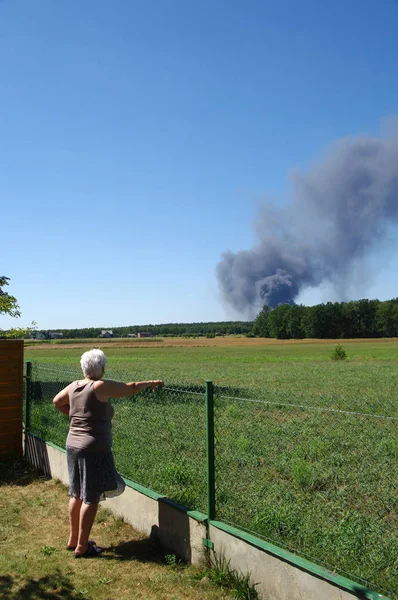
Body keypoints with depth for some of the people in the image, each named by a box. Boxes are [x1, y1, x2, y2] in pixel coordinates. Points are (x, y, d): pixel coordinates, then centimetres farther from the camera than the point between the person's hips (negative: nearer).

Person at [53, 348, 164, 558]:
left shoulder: (74, 386, 4)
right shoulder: (101, 387, -17)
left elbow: (57, 401, 20)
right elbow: (130, 388, -9)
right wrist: (151, 383, 6)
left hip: (73, 446, 8)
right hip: (94, 450, -8)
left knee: (76, 495, 19)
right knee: (91, 499, 3)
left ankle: (73, 540, 32)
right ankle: (82, 547, 11)